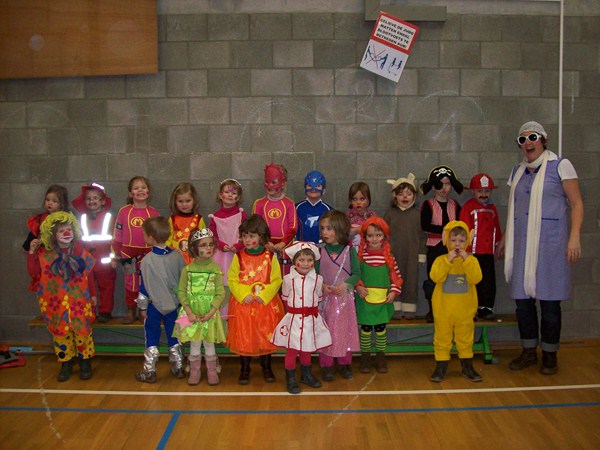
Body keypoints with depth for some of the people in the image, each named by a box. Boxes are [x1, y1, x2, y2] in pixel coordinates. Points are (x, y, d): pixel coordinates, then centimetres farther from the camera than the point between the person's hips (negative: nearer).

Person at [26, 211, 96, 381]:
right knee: (60, 332, 7)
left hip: (79, 299, 0)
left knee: (83, 330, 1)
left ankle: (85, 361, 19)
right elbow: (33, 272, -7)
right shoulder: (45, 252, -4)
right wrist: (31, 253, -17)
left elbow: (89, 273, 3)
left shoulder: (80, 250, -3)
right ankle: (66, 363, 22)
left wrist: (93, 294, 6)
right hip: (56, 302, 0)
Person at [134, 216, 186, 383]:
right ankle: (178, 368, 25)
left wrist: (142, 306, 1)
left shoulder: (147, 260, -17)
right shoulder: (177, 256, -6)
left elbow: (144, 287, -10)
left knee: (151, 339, 9)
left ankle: (149, 371, 15)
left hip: (154, 306, -3)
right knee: (174, 338, 16)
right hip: (174, 304, 4)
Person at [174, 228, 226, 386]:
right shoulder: (187, 269, -3)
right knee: (194, 344, 9)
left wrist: (211, 312, -14)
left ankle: (212, 371, 25)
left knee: (209, 344, 9)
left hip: (210, 313, -1)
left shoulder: (216, 268, -5)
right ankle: (195, 371, 25)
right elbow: (181, 292, -3)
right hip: (192, 312, 1)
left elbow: (220, 293, -6)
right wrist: (189, 312, -12)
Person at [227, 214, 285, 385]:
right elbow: (232, 280, -2)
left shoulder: (270, 257, -3)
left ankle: (266, 367, 27)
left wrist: (264, 295, -16)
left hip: (266, 302, 0)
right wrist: (243, 295, -15)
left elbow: (276, 280, -4)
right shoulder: (239, 257, -1)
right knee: (244, 336, 5)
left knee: (267, 335, 8)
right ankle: (245, 369, 22)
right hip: (243, 302, 0)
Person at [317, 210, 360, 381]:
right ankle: (326, 366, 16)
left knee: (345, 330, 9)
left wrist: (345, 284, -21)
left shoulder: (349, 250, -4)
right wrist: (322, 286, -18)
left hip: (345, 297, 0)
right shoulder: (320, 251, -2)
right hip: (325, 297, 0)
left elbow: (356, 273, -5)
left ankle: (345, 364, 24)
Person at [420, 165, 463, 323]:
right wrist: (446, 230, -17)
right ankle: (432, 310, 14)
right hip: (434, 246, -3)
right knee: (432, 278, 3)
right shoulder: (428, 205, -3)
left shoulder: (455, 205, 8)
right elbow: (425, 226, -15)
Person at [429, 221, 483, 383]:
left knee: (466, 339, 14)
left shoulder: (472, 260, -2)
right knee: (442, 339, 8)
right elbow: (435, 277, -21)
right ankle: (441, 367, 20)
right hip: (443, 310, -1)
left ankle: (467, 367, 27)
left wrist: (466, 260, -25)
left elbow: (476, 278, -17)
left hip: (464, 310, 1)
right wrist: (448, 261, -26)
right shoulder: (441, 259, -5)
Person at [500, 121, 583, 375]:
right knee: (522, 299, 5)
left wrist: (574, 237, -13)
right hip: (522, 244, 5)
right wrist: (505, 238, 19)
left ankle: (550, 354, 15)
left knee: (549, 300, 0)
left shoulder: (560, 166, -1)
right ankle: (529, 351, 20)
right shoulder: (518, 171, 15)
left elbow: (576, 204, -3)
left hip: (550, 243, -5)